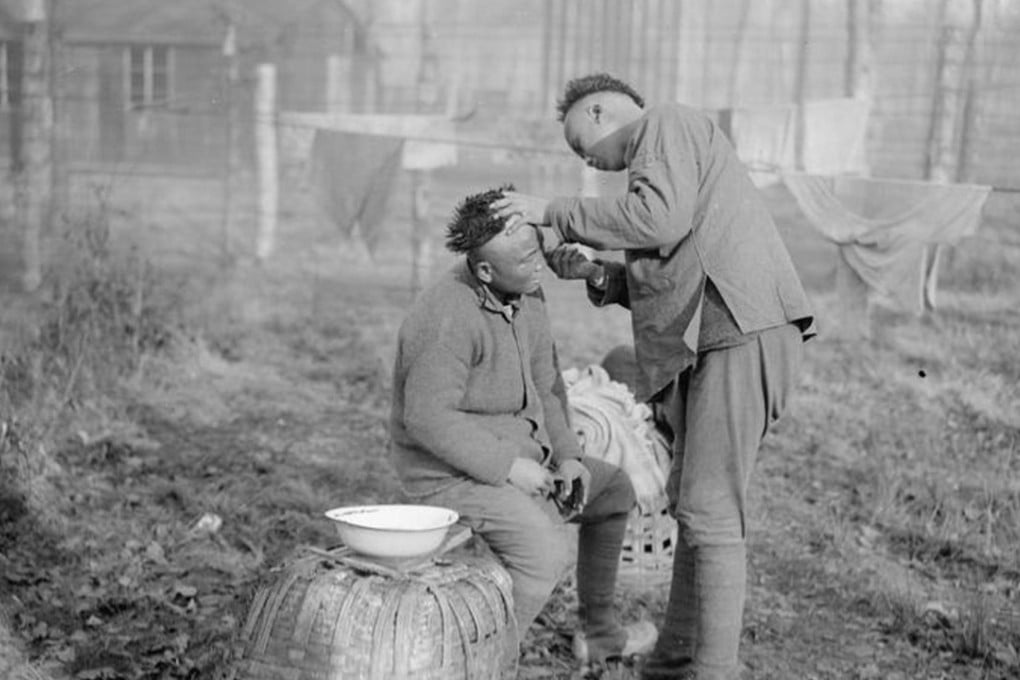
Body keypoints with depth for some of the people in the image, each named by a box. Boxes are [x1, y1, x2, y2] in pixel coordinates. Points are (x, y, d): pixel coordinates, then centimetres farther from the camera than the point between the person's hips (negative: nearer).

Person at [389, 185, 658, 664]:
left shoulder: (526, 293, -1)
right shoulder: (451, 318, -29)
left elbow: (543, 384, 8)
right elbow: (427, 418, -31)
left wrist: (566, 456, -4)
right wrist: (509, 467, -26)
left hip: (516, 460, 10)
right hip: (455, 476, -10)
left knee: (613, 493, 19)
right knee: (546, 554, -30)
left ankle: (599, 631, 32)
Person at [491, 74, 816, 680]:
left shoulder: (669, 123, 1)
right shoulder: (663, 162, 29)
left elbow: (659, 218, -19)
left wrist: (554, 213, -11)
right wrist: (595, 273, 9)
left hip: (743, 334, -10)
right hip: (711, 341, 11)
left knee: (711, 511, -11)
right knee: (692, 504, 13)